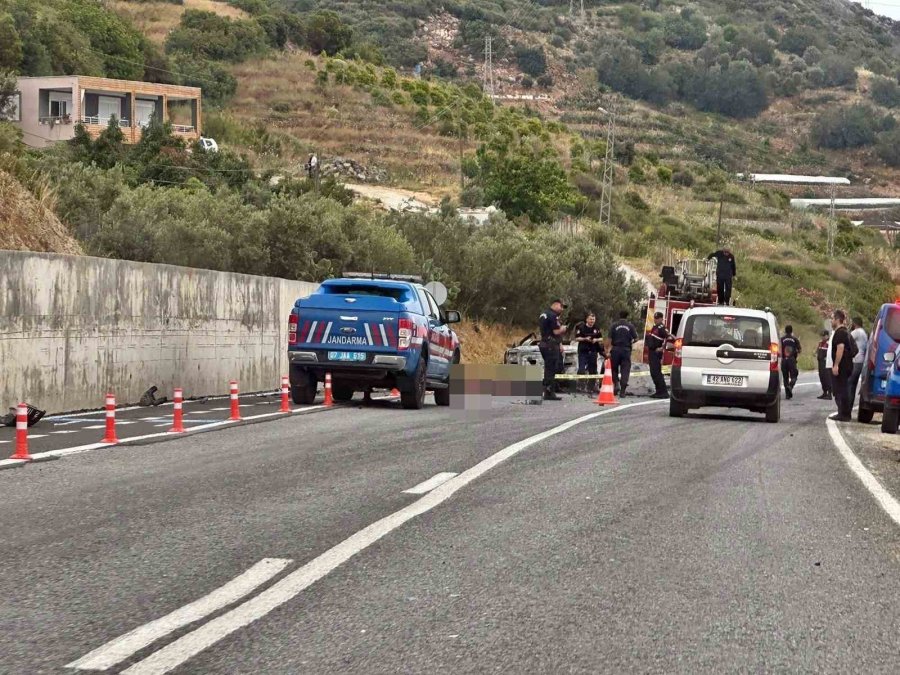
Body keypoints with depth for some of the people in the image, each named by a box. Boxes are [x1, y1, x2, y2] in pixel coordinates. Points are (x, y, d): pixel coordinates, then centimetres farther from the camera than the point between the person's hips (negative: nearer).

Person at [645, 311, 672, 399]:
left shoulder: (662, 328, -15)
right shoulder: (654, 327, 15)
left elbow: (669, 338, -26)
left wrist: (662, 348, -20)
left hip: (657, 353, -10)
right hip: (652, 352, 10)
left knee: (656, 372, -12)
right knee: (653, 373, 12)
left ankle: (663, 392, -11)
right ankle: (659, 391, 17)